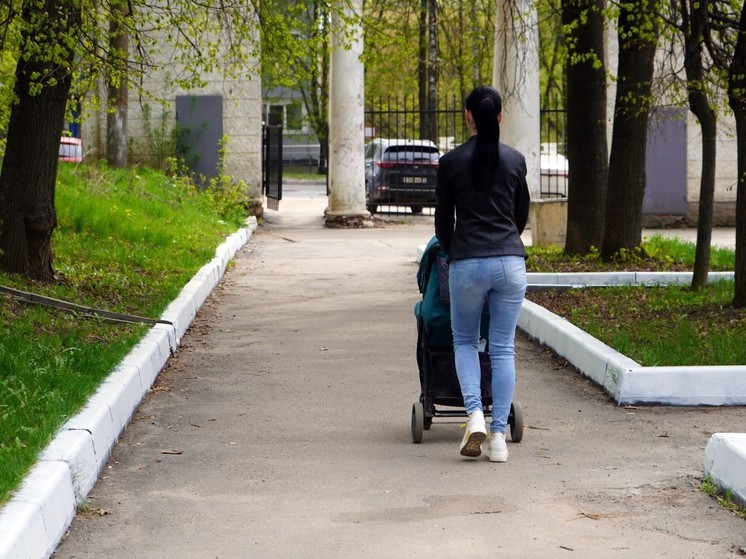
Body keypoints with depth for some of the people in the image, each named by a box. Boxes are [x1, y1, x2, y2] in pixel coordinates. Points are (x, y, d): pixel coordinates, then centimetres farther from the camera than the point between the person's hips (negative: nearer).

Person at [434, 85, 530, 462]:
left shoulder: (451, 162, -1)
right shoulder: (515, 160, 5)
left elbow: (443, 219, 8)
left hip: (467, 263, -1)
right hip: (510, 261, 2)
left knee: (464, 341, 16)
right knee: (503, 348, 7)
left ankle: (475, 415, -6)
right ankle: (499, 436, 3)